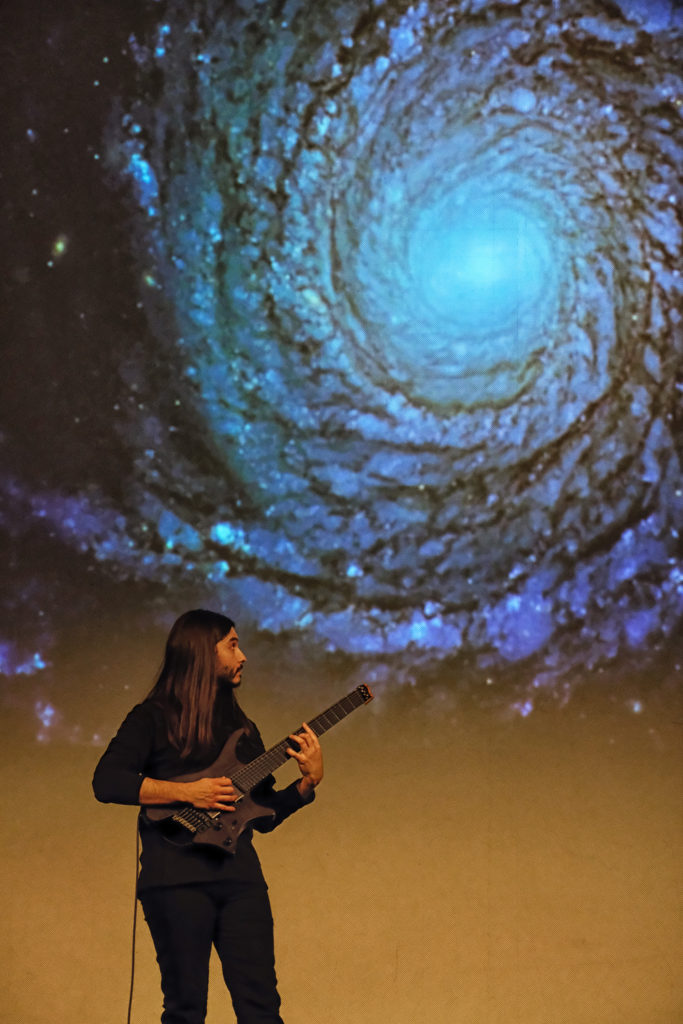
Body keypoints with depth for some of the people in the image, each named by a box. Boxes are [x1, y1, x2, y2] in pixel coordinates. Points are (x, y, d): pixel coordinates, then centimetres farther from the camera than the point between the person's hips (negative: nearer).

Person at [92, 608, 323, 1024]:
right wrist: (188, 793, -14)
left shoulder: (241, 728, 21)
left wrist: (309, 782, 5)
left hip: (240, 878, 5)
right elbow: (106, 782, -12)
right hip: (175, 877, -5)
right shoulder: (155, 718, 3)